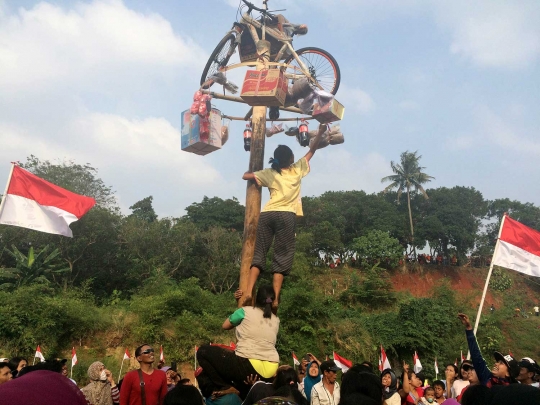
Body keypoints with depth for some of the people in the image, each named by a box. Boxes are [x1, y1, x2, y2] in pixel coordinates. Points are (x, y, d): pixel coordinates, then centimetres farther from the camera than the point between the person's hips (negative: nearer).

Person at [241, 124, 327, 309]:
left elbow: (245, 176, 17)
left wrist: (255, 174, 37)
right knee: (282, 258, -1)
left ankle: (249, 293, -10)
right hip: (286, 215, -2)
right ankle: (275, 299, -10)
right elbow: (311, 151, 24)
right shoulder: (297, 169, 13)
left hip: (267, 214, 2)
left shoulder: (270, 173, 16)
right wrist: (320, 132, 25)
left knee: (258, 254, 3)